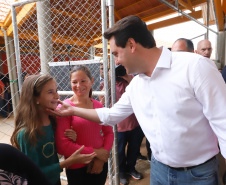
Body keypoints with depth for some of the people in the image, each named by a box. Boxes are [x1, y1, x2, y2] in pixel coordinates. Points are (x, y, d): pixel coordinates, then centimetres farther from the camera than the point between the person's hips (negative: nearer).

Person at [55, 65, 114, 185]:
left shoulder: (98, 106, -1)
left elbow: (109, 133, 4)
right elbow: (62, 146, -17)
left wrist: (102, 158, -10)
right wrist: (95, 152, -14)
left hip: (100, 165, 4)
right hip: (77, 168, -4)